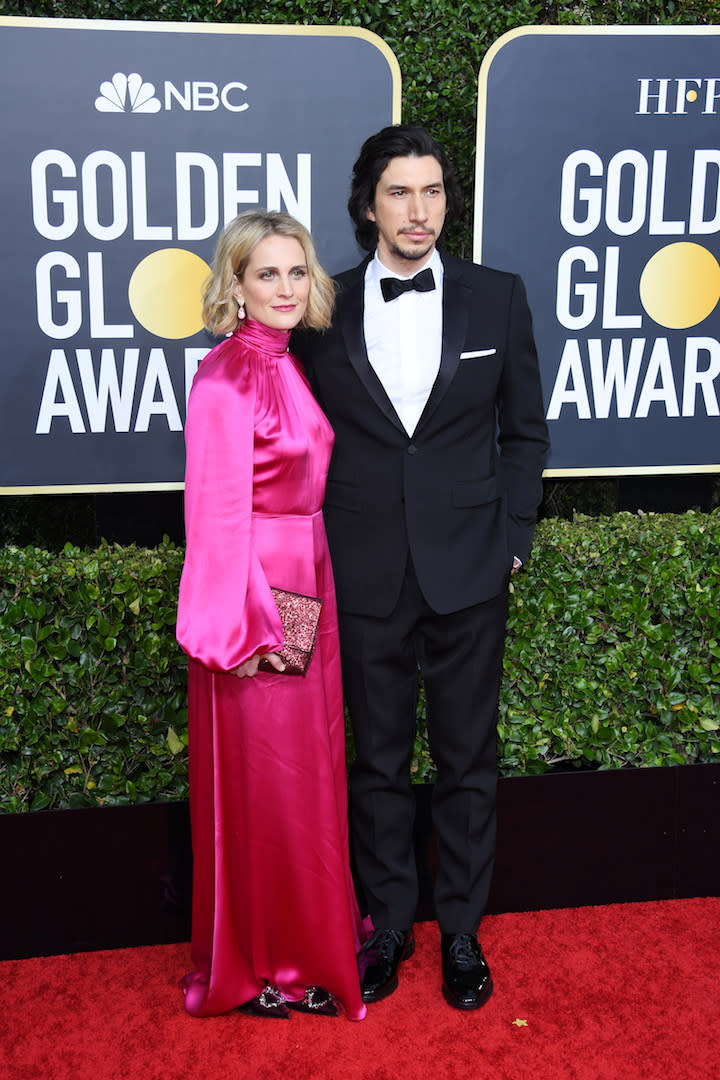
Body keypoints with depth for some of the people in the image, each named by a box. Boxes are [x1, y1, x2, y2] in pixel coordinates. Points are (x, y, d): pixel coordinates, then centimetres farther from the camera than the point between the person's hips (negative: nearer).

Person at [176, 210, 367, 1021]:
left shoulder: (287, 364, 10)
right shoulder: (226, 377, -16)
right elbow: (219, 512, -19)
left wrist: (311, 590, 12)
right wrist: (246, 623, -20)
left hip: (305, 585, 9)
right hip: (255, 593, -9)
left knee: (308, 765, 18)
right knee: (263, 778, 5)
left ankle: (310, 937, 36)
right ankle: (264, 966, 24)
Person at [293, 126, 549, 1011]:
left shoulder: (498, 298, 1)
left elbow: (524, 433, 6)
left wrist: (512, 539, -1)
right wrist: (318, 554, 0)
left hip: (468, 574, 0)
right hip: (365, 578, 0)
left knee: (467, 763, 12)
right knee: (378, 762, 13)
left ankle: (461, 930, 31)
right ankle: (389, 923, 32)